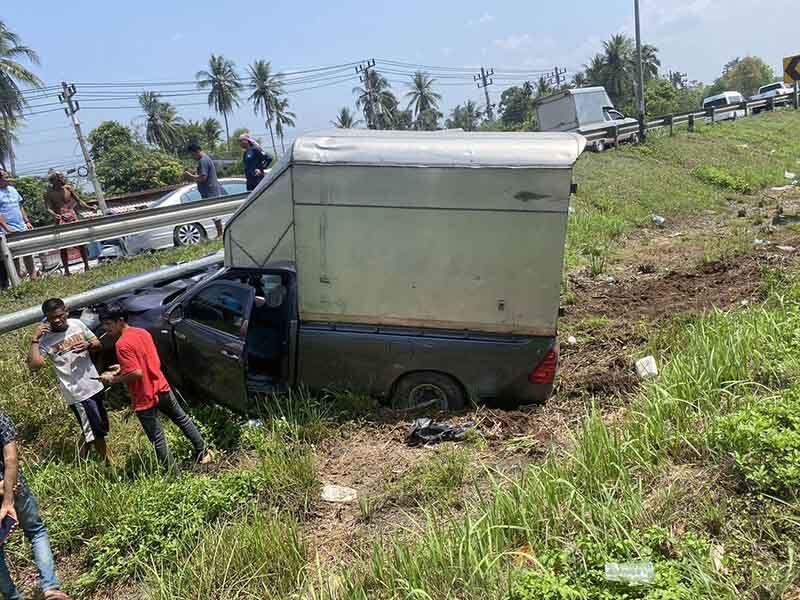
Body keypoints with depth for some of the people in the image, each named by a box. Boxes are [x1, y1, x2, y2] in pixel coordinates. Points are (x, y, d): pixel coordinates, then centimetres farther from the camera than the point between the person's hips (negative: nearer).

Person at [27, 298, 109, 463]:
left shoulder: (77, 324, 1)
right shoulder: (46, 339, -12)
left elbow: (98, 345, 9)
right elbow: (34, 366, -24)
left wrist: (88, 345, -13)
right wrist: (34, 339, -24)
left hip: (95, 385, 5)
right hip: (77, 393, -5)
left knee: (91, 430, 19)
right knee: (96, 431, 2)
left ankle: (81, 460, 37)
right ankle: (106, 463, 20)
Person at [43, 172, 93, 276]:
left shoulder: (68, 188, 6)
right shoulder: (49, 193, 0)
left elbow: (79, 201, 6)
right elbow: (48, 208, -9)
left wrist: (88, 207, -11)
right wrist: (54, 215, -30)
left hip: (73, 218, 2)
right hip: (60, 221, -1)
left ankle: (86, 265, 7)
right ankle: (66, 270, 5)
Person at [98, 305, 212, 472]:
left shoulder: (122, 344, -20)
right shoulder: (143, 332, 5)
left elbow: (137, 373, -24)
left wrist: (114, 379, -11)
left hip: (145, 399, -7)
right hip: (162, 388, 7)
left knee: (157, 439, 8)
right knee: (182, 420, 25)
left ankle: (173, 474, 18)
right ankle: (203, 452, 35)